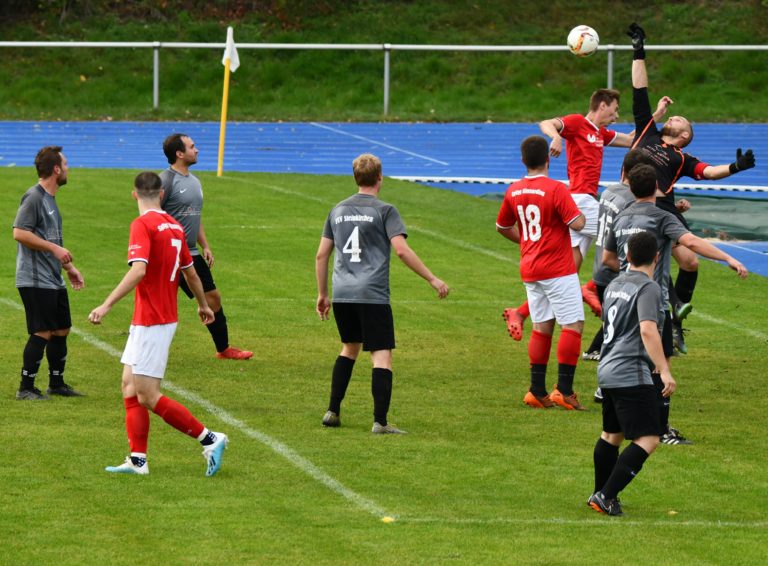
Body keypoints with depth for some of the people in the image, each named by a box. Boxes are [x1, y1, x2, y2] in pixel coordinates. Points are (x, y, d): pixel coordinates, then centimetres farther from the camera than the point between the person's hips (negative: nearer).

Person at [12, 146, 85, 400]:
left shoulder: (50, 198, 17)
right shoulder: (33, 197, -13)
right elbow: (19, 233, -21)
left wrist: (69, 268, 24)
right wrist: (54, 248, -19)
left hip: (54, 281, 10)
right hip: (35, 281, -10)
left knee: (61, 330, 13)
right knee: (42, 333, -10)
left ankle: (57, 383, 24)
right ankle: (26, 388, -4)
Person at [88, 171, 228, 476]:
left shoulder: (142, 225, -15)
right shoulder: (174, 226, 9)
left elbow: (138, 270, -29)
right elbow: (190, 272, 20)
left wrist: (106, 305, -31)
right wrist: (203, 305, 36)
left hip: (151, 322, -9)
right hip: (165, 317, 9)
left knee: (148, 396, -5)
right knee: (130, 385, 12)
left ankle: (210, 439, -3)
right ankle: (137, 460, 10)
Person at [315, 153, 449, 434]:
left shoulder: (338, 210, 14)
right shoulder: (385, 211, -4)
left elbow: (321, 255, 15)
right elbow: (401, 250, -14)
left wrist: (322, 294, 24)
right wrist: (432, 279, -9)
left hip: (342, 295, 6)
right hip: (373, 295, -6)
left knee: (350, 348, 24)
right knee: (382, 356, -4)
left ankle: (333, 411, 21)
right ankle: (380, 421, -13)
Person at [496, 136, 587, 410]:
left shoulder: (513, 191, 5)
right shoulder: (556, 189, -16)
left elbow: (503, 227, 18)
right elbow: (577, 223, -21)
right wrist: (580, 212, 1)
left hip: (529, 270, 7)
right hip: (558, 270, -7)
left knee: (541, 328, 14)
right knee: (573, 325, -3)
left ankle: (537, 391, 13)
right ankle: (564, 390, -9)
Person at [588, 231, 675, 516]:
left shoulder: (614, 285, 16)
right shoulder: (648, 287, -11)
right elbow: (647, 330, -24)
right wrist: (664, 371, -26)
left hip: (607, 370, 9)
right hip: (631, 374, -9)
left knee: (611, 434, 24)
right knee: (647, 440, -9)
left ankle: (601, 495, 33)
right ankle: (606, 496, -16)